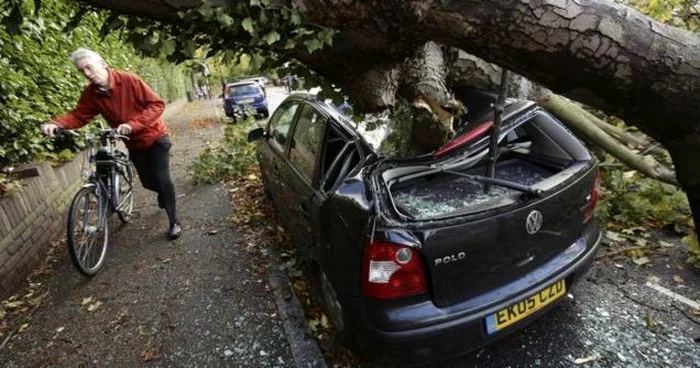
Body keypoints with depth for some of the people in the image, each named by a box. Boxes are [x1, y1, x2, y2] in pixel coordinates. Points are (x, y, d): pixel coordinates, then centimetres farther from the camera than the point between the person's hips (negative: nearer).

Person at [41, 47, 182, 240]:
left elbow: (156, 104, -24)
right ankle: (165, 193, 46)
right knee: (148, 182, 11)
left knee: (162, 179, -11)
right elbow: (78, 116, -5)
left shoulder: (129, 81, -19)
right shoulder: (90, 94, -5)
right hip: (135, 144, 5)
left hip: (155, 137, -5)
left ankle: (174, 222, 0)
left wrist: (132, 124, -34)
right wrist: (56, 124, -27)